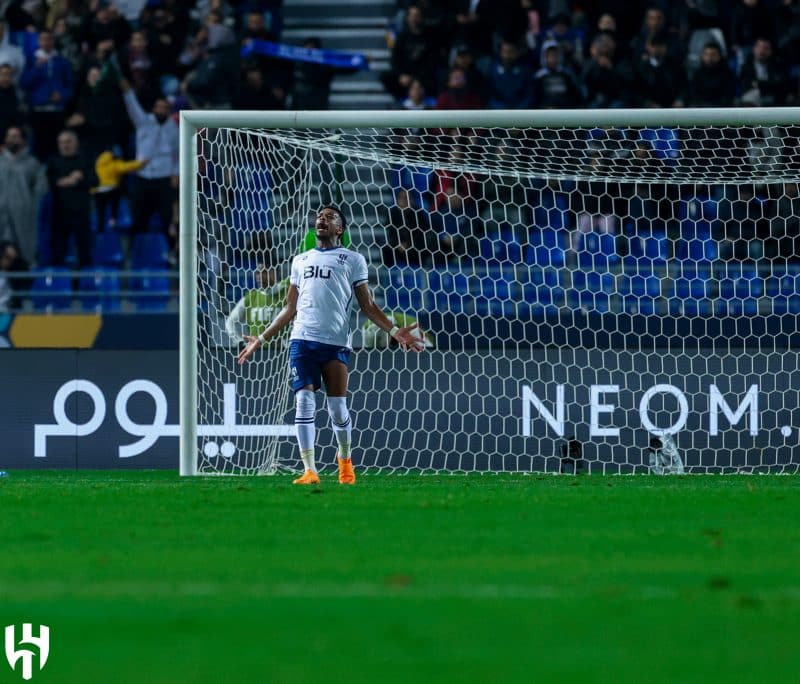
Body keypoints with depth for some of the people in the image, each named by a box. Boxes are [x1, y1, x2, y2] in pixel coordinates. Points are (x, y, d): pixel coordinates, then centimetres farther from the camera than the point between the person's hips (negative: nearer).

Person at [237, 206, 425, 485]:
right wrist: (262, 339, 24)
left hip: (335, 342, -3)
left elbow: (367, 305, 9)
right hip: (303, 339, 3)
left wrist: (394, 330, -5)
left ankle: (345, 461, 20)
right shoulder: (301, 261, 22)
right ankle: (309, 471, -9)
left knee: (337, 407, -4)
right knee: (304, 402, -9)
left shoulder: (353, 260, 11)